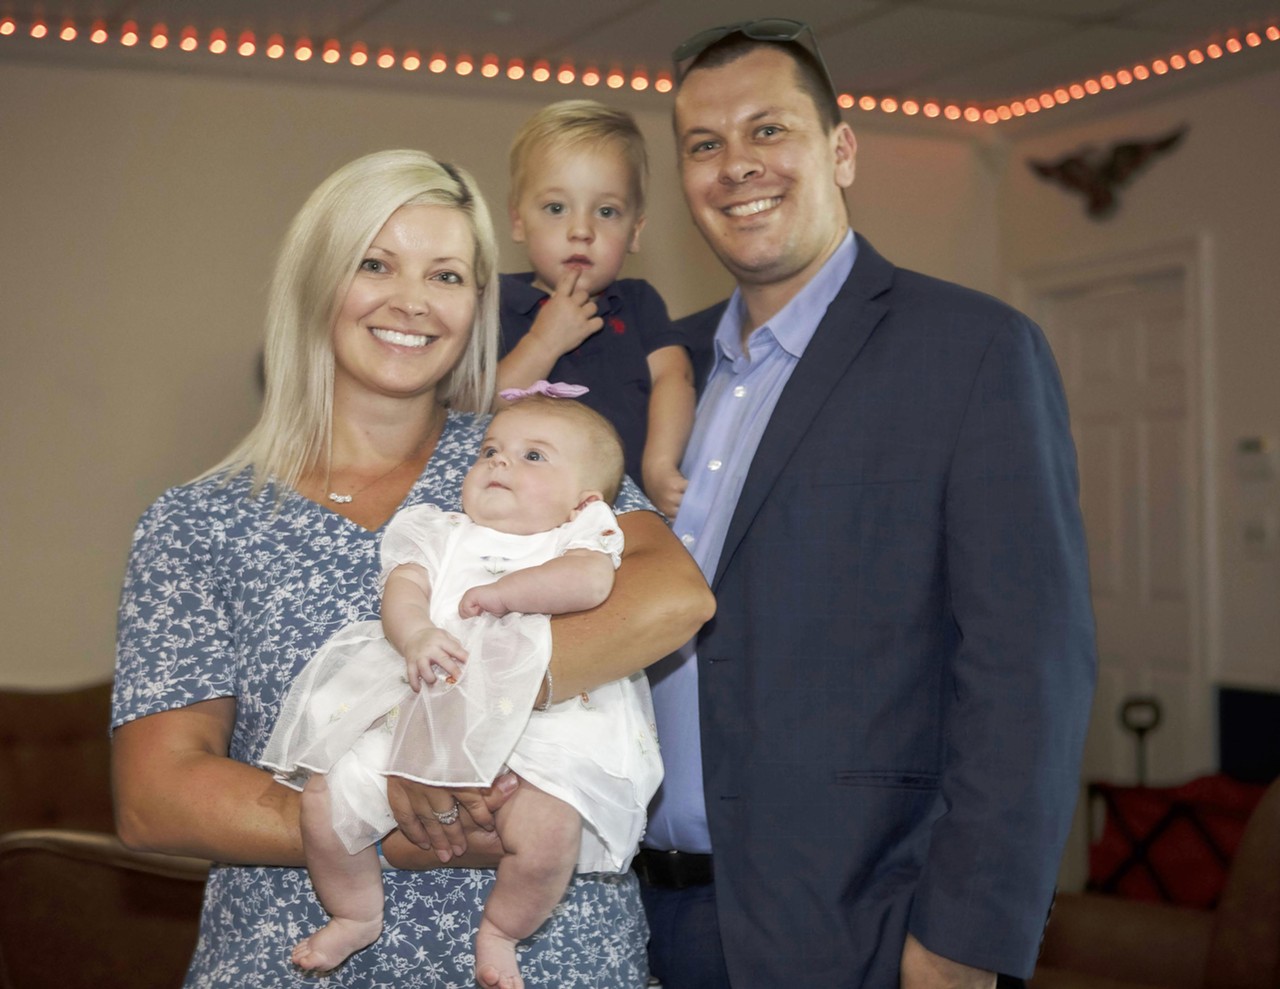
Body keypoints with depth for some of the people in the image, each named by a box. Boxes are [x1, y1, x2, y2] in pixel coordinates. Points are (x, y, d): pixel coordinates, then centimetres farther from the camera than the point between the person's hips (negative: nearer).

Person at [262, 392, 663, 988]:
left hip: (531, 727, -3)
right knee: (325, 796, -11)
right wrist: (415, 633, -20)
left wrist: (498, 593, -11)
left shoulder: (580, 538, 12)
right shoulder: (442, 536, 20)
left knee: (548, 828, -27)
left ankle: (500, 932, 5)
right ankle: (356, 916, 18)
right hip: (418, 712, 3)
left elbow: (590, 581, -12)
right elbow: (403, 589, 2)